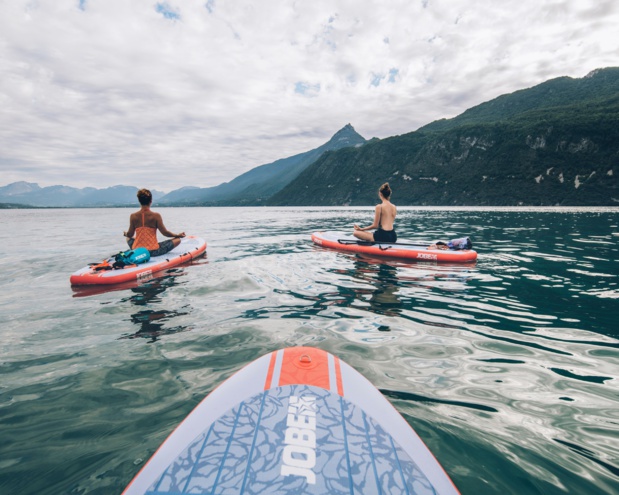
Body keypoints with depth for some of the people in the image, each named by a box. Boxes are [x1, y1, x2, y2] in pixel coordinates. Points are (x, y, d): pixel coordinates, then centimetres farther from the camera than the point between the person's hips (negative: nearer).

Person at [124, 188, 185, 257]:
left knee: (128, 238, 37)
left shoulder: (133, 216, -6)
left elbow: (130, 235, 3)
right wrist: (178, 235, 6)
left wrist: (125, 234, 27)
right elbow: (165, 232, -11)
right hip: (153, 251, -4)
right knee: (177, 240, 3)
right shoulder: (156, 216, -15)